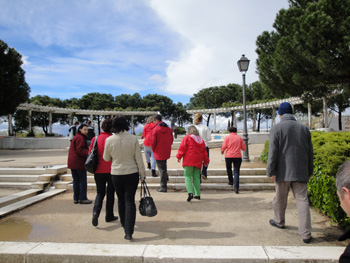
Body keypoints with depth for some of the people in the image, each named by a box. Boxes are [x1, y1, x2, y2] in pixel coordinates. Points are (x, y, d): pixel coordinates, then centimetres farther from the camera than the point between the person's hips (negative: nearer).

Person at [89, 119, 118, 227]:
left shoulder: (95, 138, 0)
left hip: (98, 171, 3)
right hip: (111, 170, -3)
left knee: (100, 193, 14)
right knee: (110, 193, 12)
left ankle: (96, 212, -8)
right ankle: (109, 216, 20)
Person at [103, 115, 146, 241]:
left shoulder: (109, 140, -8)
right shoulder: (133, 139, -11)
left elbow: (106, 158, 4)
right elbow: (138, 158, -6)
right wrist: (142, 174, 4)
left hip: (116, 174, 2)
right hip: (132, 173, -1)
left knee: (121, 200, 19)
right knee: (130, 201, 3)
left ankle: (124, 224, 37)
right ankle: (128, 231, -1)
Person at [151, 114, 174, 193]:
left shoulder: (155, 129, -14)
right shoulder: (168, 128, 5)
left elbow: (153, 142, -13)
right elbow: (171, 139, 10)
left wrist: (154, 150, 3)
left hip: (159, 153, -6)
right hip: (167, 152, 6)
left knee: (162, 169, 1)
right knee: (164, 167, 27)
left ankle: (163, 187, 8)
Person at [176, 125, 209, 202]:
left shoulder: (187, 138, 0)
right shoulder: (201, 140, 17)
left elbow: (182, 148, -5)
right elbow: (204, 152, 19)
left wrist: (179, 156, 6)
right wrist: (206, 161, 27)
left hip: (188, 161, -5)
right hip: (198, 162, 5)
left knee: (187, 177, -3)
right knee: (196, 177, 11)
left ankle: (190, 193, -19)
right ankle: (197, 194, 11)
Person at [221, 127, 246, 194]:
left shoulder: (227, 137, 1)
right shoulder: (240, 138, 8)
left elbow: (224, 146, -6)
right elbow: (244, 148, 9)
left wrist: (222, 151, 15)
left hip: (228, 156, -1)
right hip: (238, 156, 1)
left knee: (229, 168, 25)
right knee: (236, 172, 0)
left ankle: (231, 181, 35)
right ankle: (236, 187, -10)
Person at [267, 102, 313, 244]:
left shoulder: (276, 128, -6)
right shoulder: (304, 128, 8)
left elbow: (273, 152, -12)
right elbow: (310, 152, 12)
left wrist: (271, 171, -6)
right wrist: (310, 171, 20)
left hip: (283, 172, -3)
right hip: (301, 172, 3)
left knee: (280, 199, 15)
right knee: (302, 200, 4)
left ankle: (279, 221, 35)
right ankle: (306, 233, 1)